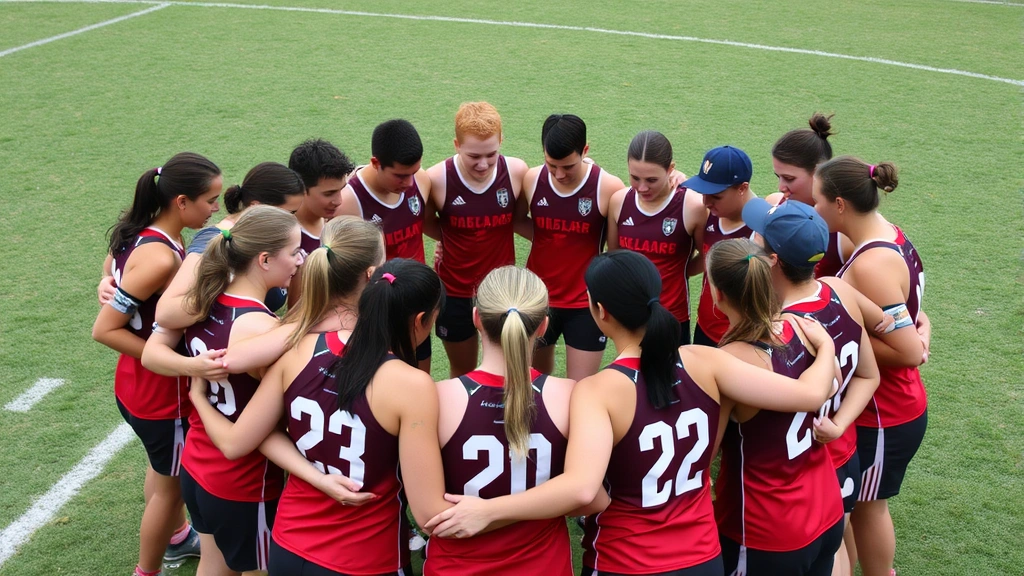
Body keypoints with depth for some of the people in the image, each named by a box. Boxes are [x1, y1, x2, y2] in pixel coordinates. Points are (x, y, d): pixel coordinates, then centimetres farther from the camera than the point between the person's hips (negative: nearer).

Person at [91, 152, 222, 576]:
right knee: (172, 484, 13)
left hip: (143, 383, 9)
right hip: (160, 392, -9)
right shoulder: (160, 258, -32)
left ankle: (176, 538, 54)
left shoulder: (142, 232, -5)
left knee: (165, 466, 30)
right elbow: (104, 330, -28)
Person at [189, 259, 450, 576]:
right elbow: (428, 512, -23)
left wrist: (199, 396, 16)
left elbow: (234, 444, -2)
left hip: (287, 549, 4)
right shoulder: (411, 385, -24)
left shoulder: (301, 349, -10)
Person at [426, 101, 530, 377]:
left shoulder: (517, 172, -15)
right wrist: (453, 242, -8)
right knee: (462, 372, 19)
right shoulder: (437, 179, -19)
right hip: (455, 292, -1)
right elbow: (427, 223, -1)